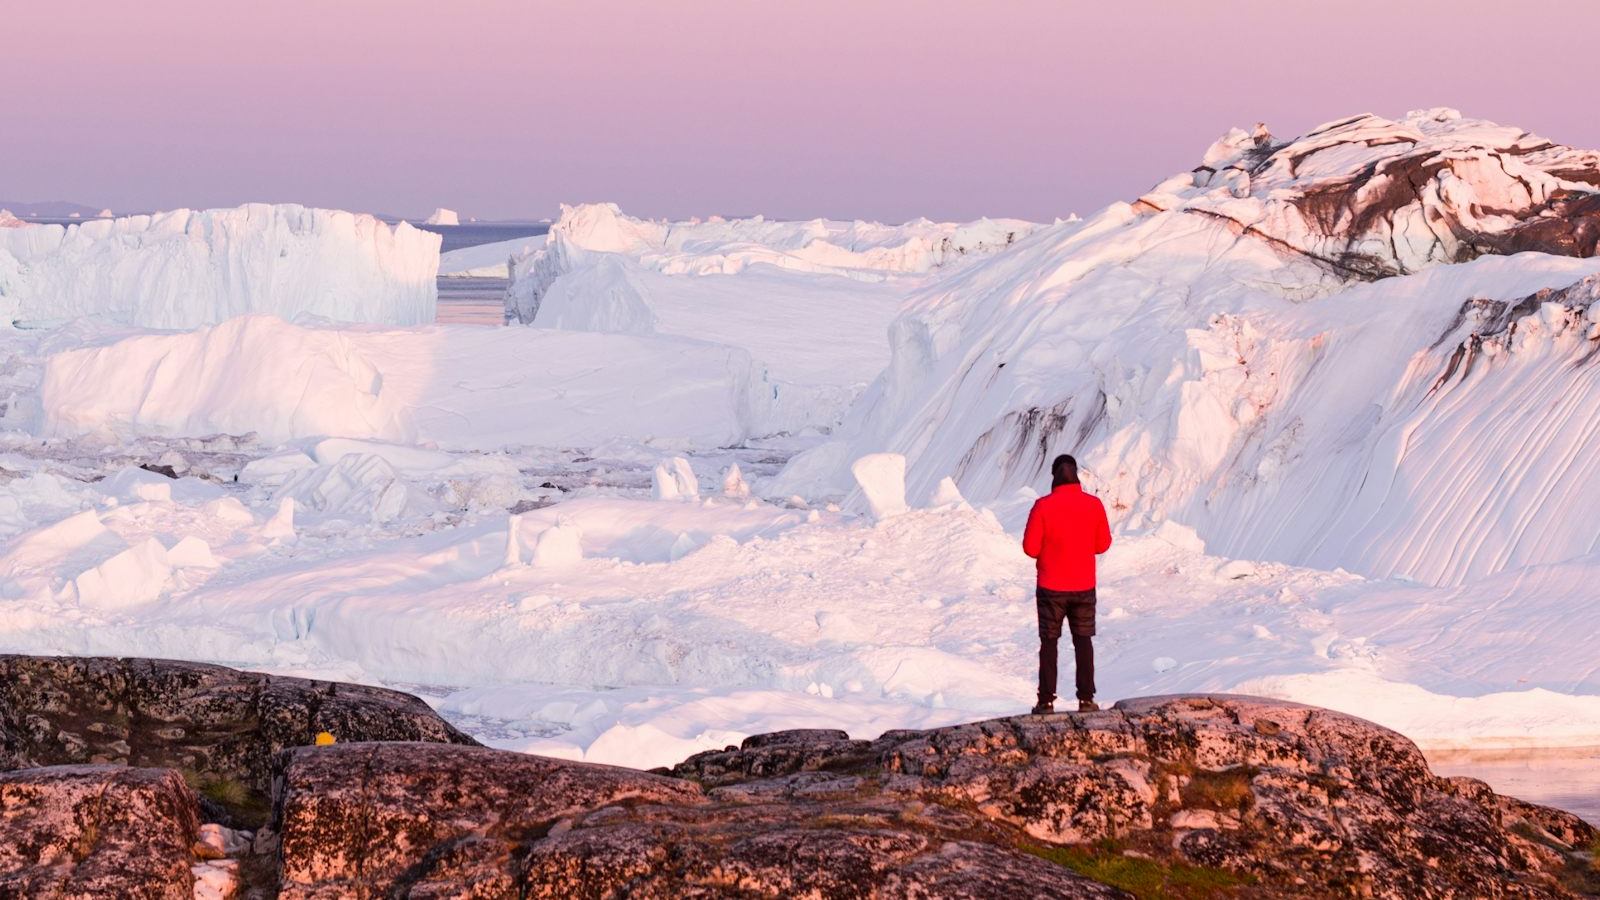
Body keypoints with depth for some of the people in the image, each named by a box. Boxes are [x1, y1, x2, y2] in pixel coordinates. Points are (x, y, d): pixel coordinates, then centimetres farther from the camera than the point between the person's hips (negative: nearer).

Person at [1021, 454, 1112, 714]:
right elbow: (1102, 544, 3)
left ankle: (1047, 700, 5)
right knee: (1083, 641, 11)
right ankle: (1086, 699, 8)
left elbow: (1030, 547, -11)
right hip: (1084, 586, 2)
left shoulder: (1043, 506, -13)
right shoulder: (1094, 505, -5)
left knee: (1049, 642, 7)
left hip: (1051, 587, -2)